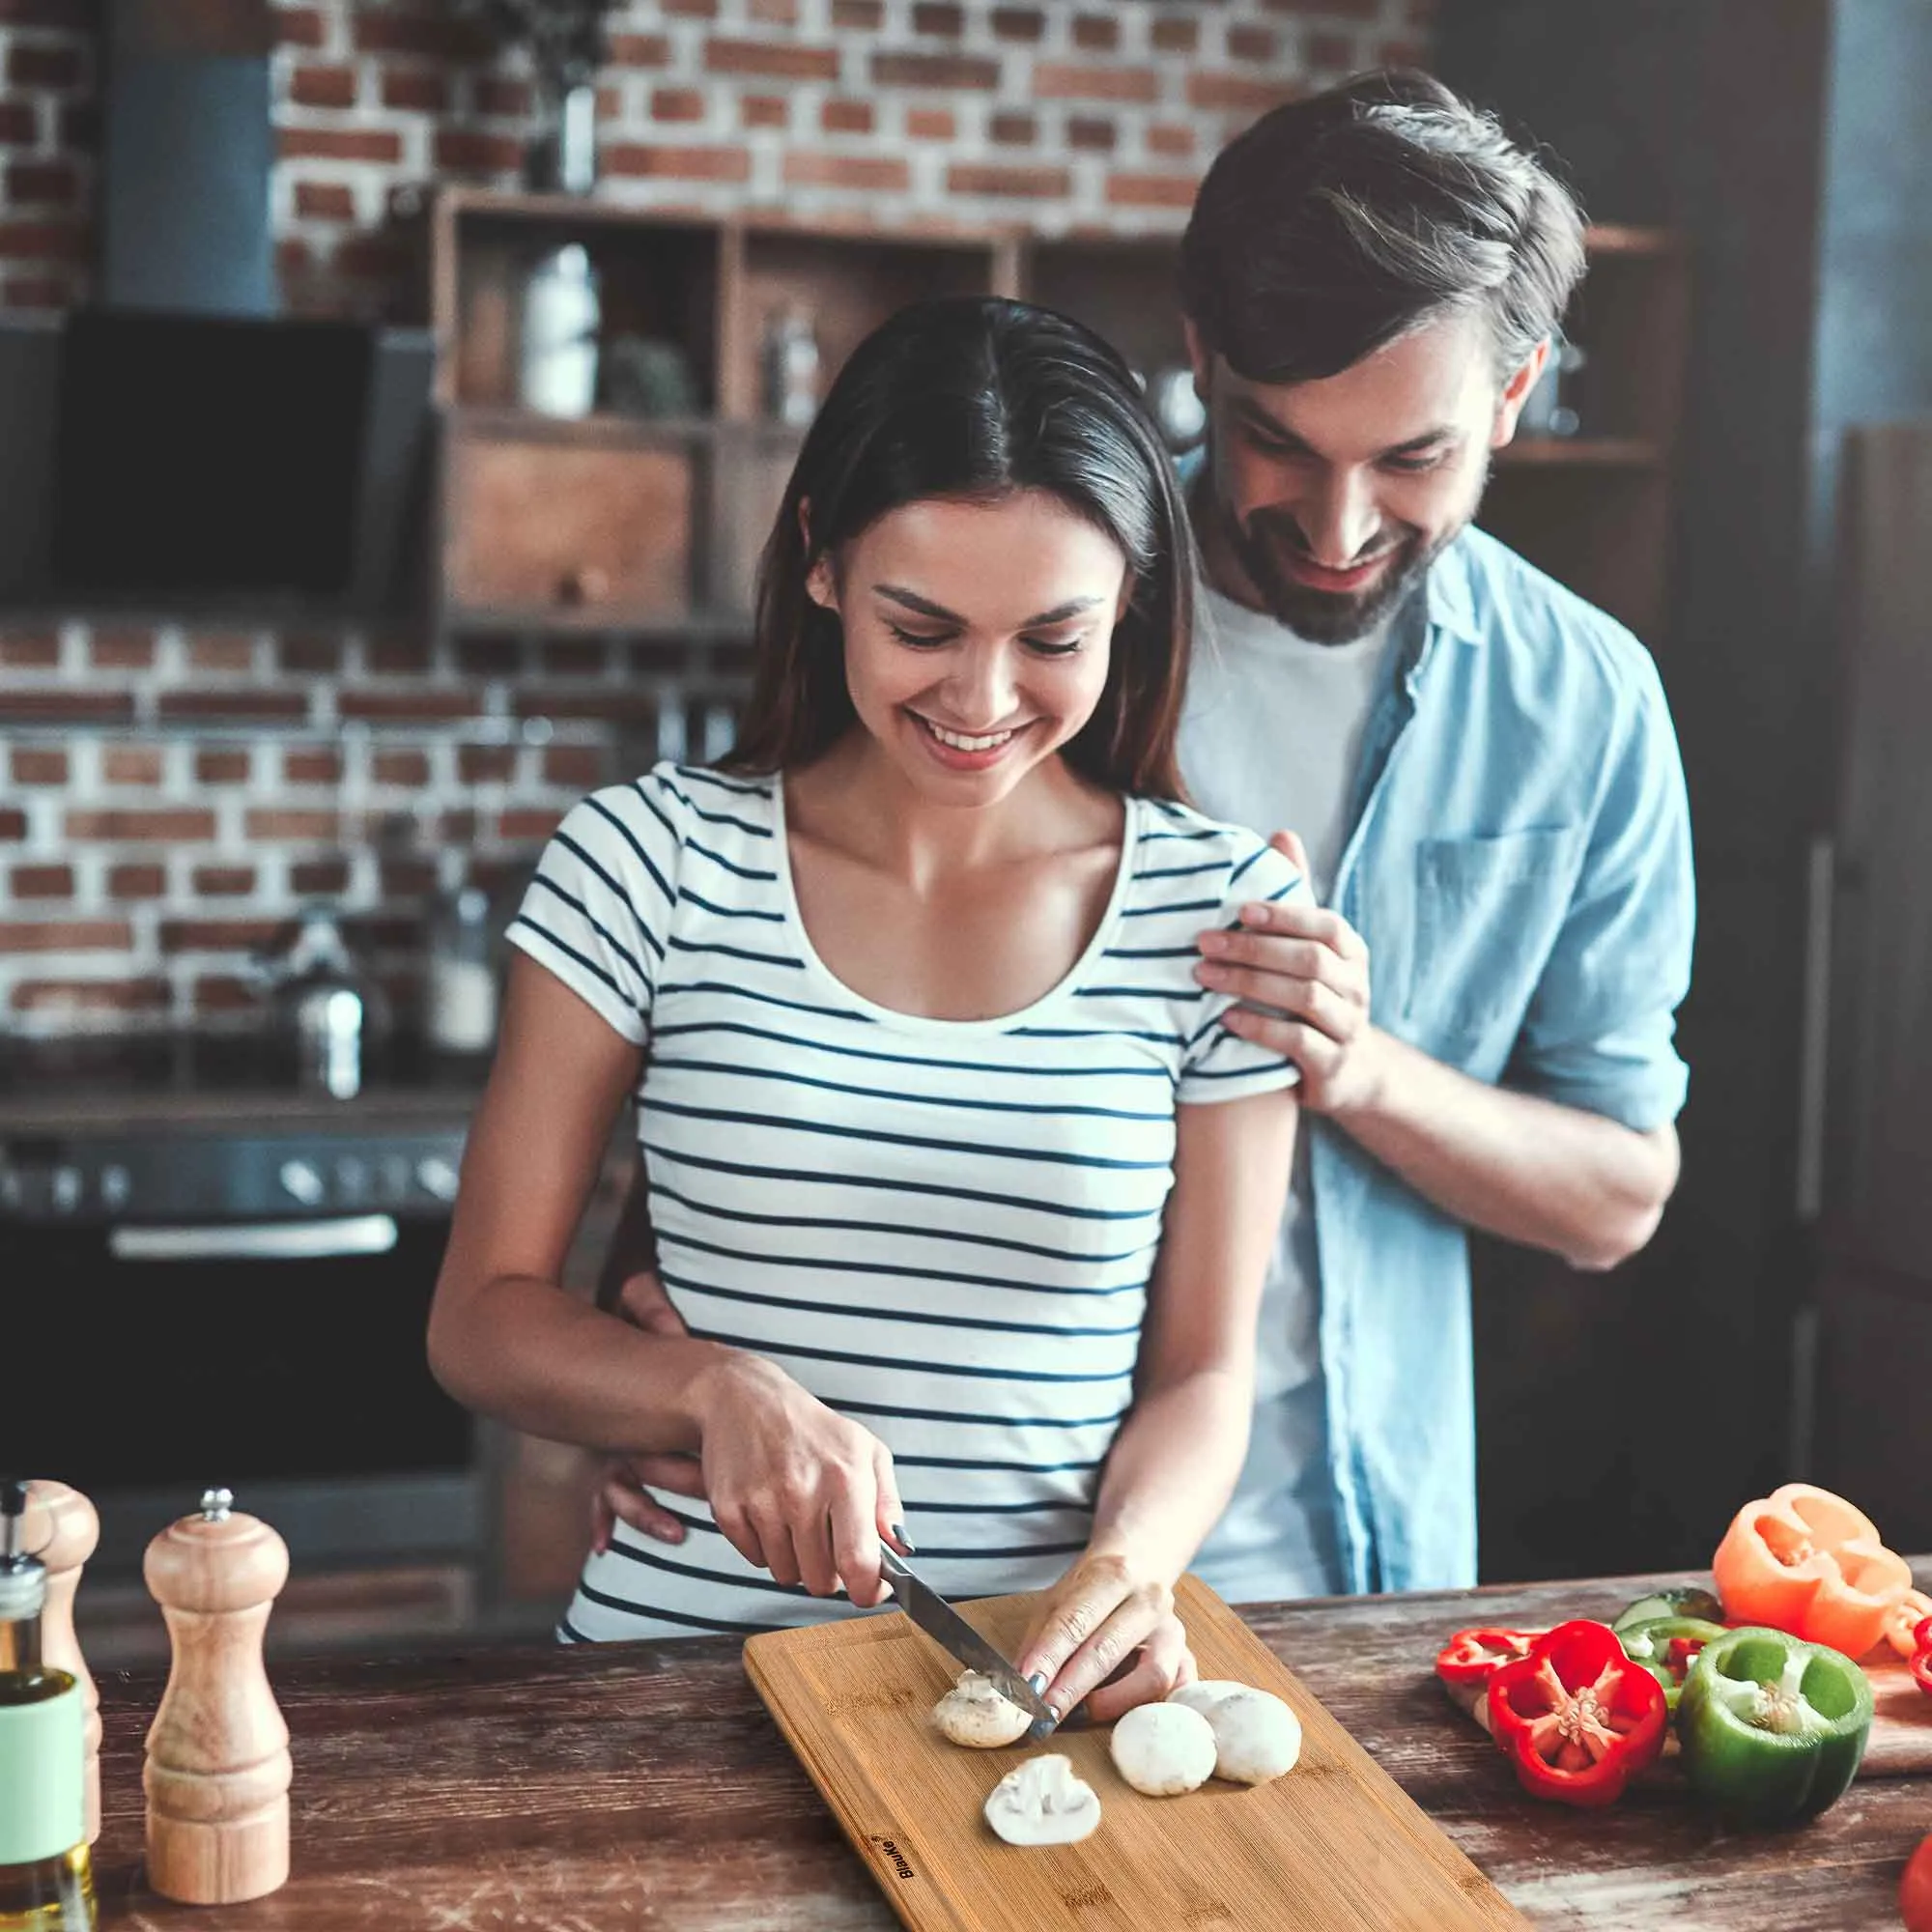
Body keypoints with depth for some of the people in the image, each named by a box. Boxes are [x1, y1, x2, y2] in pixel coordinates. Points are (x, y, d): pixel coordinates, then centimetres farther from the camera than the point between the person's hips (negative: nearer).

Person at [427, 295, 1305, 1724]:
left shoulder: (1222, 909, 1)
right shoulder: (654, 864, -1)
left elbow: (1202, 1374, 6)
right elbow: (482, 1318, 2)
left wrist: (1134, 1560, -14)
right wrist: (718, 1387, -16)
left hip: (1055, 1676, 1)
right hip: (684, 1651, 0)